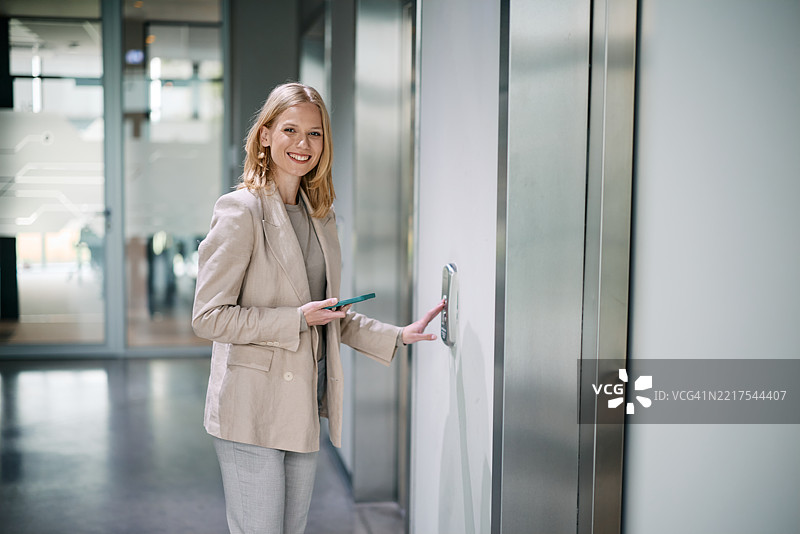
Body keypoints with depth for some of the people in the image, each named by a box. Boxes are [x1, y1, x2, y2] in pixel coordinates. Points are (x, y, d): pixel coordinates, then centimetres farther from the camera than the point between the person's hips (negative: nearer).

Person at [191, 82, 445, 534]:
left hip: (304, 407, 7)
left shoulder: (321, 215, 11)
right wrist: (298, 319, -18)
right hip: (252, 411, -7)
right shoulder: (240, 211, -12)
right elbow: (208, 317, -15)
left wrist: (397, 336, 11)